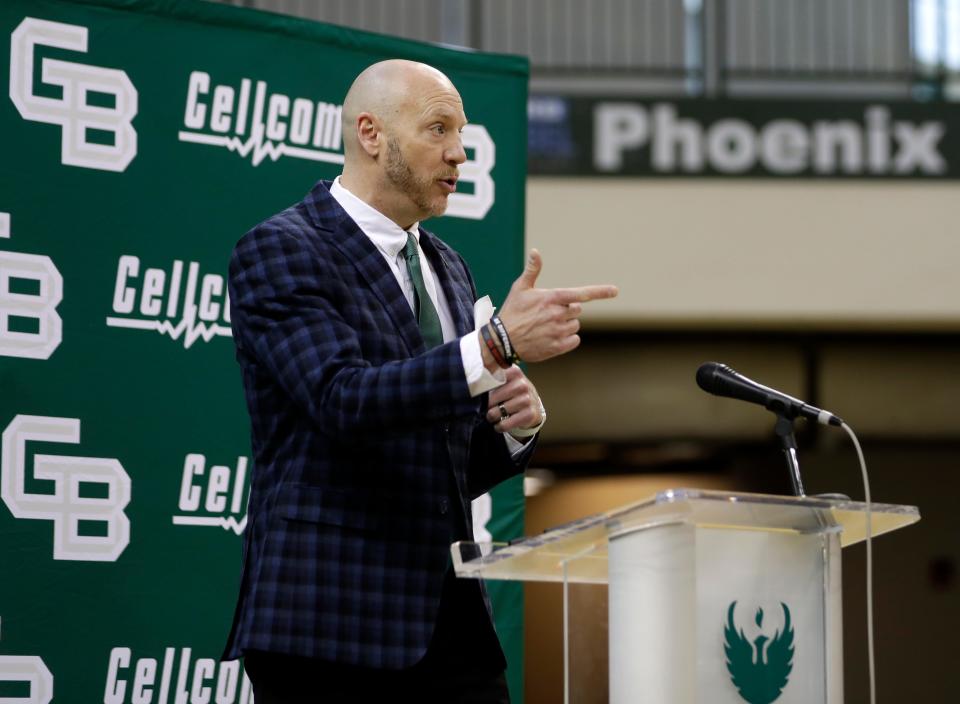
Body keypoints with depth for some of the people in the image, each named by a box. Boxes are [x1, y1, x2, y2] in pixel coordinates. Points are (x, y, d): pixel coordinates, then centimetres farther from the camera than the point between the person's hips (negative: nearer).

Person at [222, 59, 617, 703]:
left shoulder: (446, 269, 18)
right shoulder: (279, 251, -5)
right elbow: (344, 400, -22)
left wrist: (515, 424, -1)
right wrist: (498, 344, -30)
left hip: (452, 622, 7)